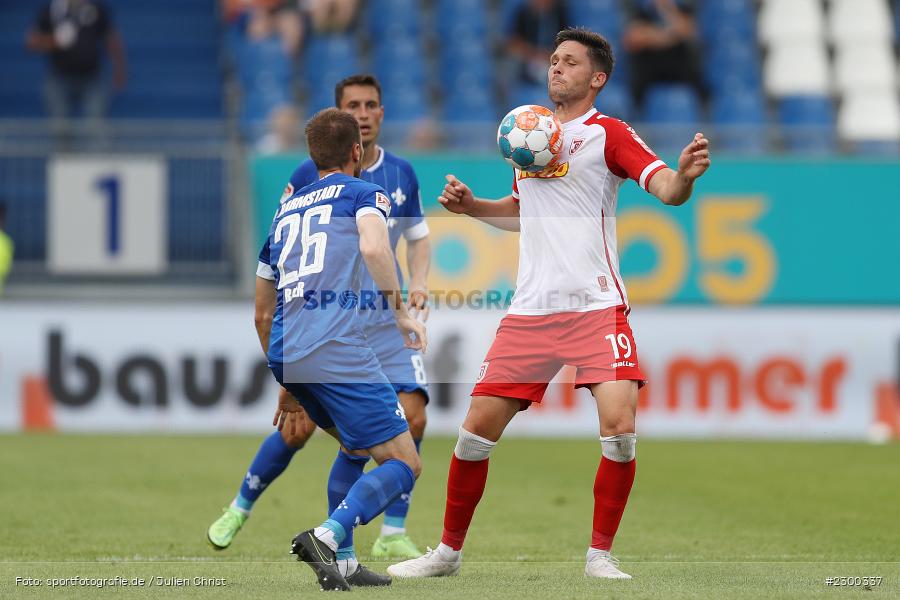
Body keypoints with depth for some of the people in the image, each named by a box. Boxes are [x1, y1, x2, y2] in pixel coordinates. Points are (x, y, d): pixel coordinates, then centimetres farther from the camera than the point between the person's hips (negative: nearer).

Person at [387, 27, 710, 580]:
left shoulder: (607, 133, -2)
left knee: (619, 426, -20)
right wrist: (469, 205, 14)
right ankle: (449, 551, 19)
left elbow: (666, 190, -15)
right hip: (531, 309, 5)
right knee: (478, 428, 2)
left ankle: (600, 555, -3)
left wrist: (685, 176, -37)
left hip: (596, 307, -5)